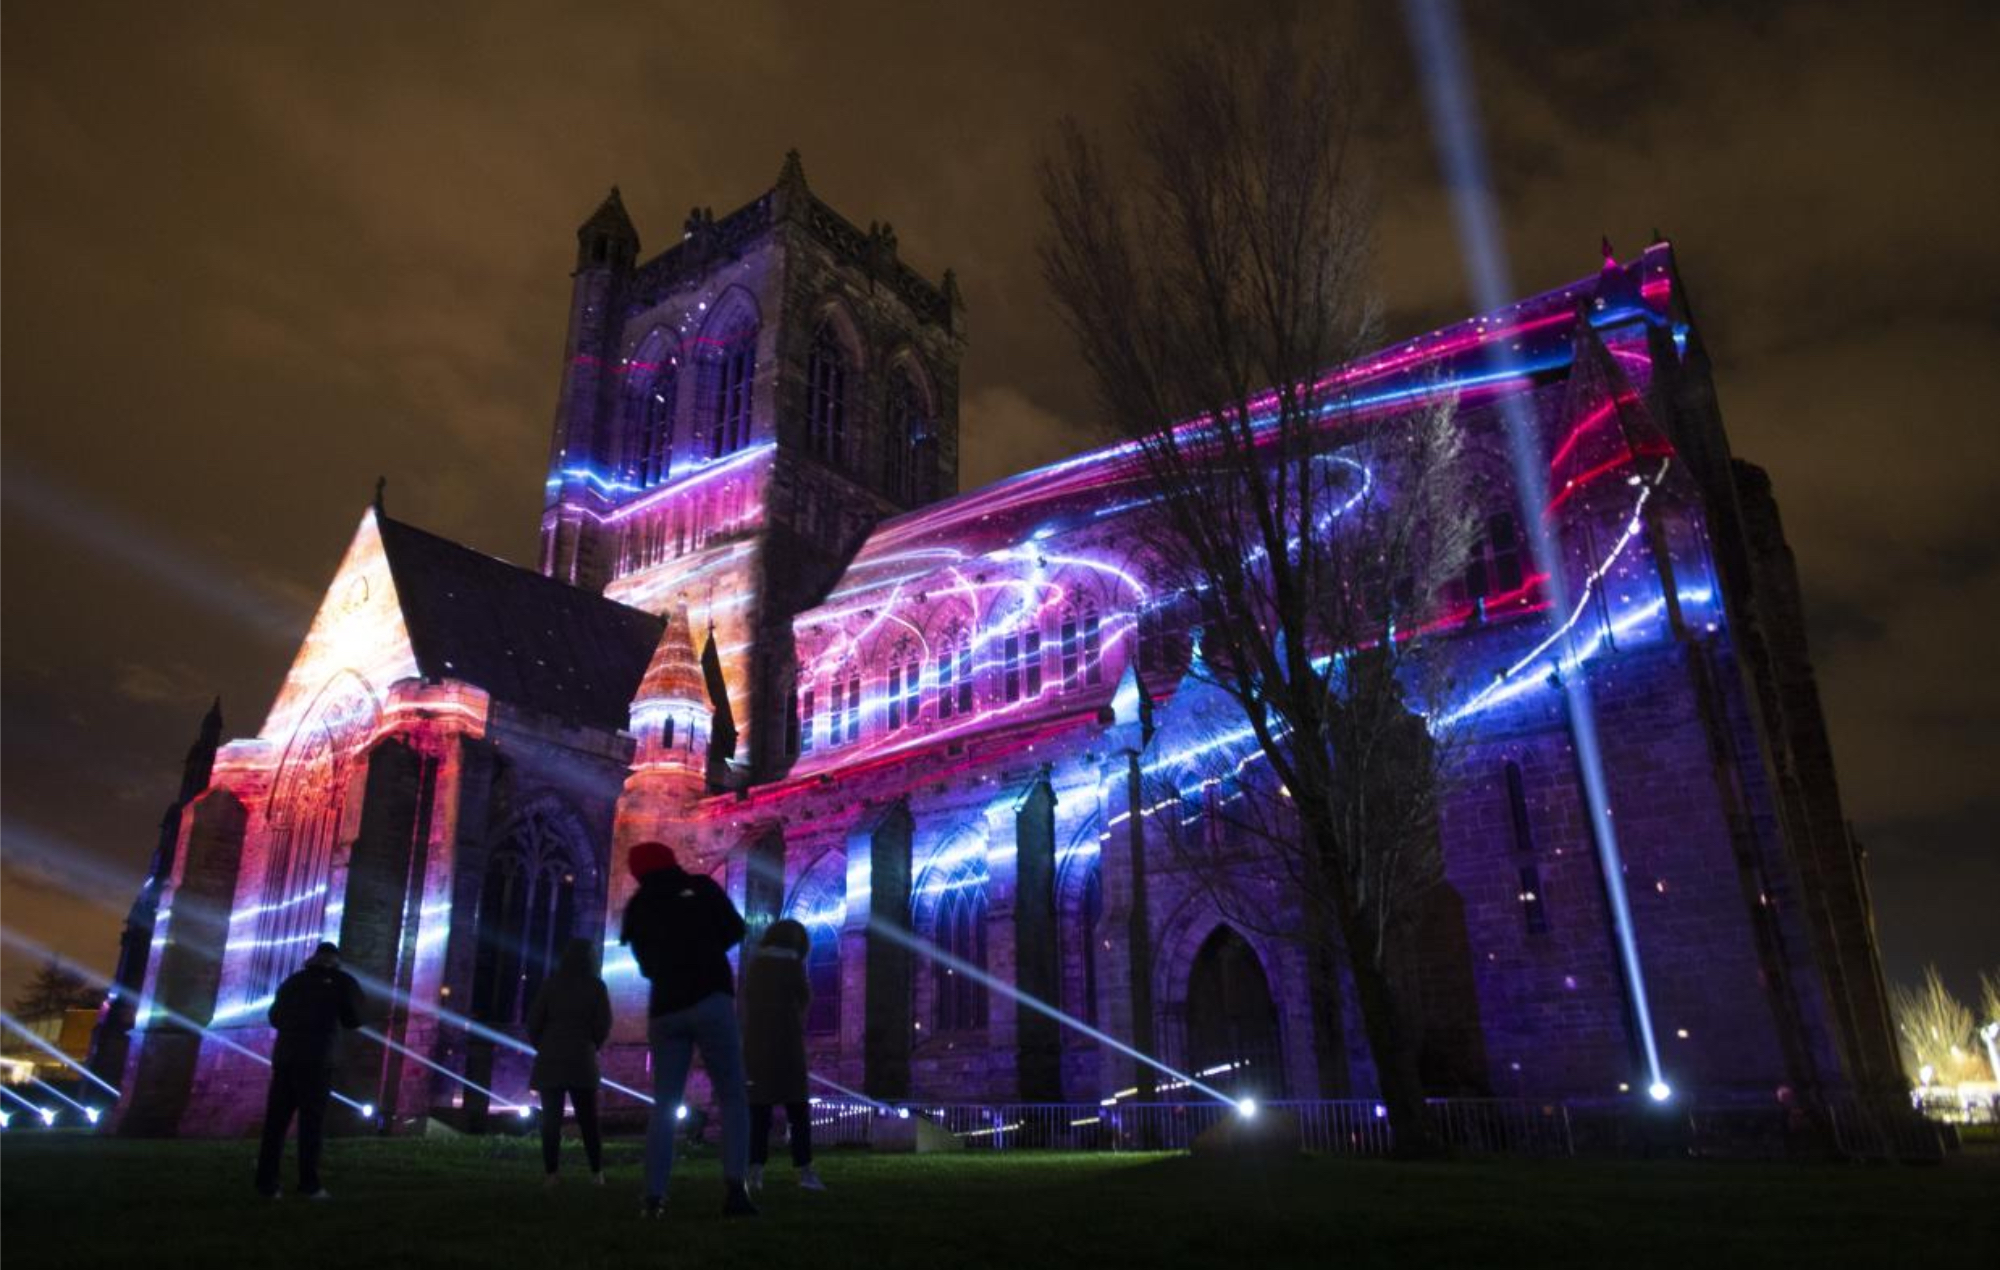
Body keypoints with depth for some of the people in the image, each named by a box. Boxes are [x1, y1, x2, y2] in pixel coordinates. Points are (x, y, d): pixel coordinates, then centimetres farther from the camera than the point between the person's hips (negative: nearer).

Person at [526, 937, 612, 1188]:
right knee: (588, 1119, 6)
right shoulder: (596, 986, -1)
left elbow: (533, 1021, -1)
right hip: (582, 1061, 0)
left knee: (551, 1119, 3)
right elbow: (603, 1024, -2)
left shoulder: (551, 984, 0)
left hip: (550, 1060, 0)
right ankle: (597, 1173, 2)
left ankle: (550, 1174, -2)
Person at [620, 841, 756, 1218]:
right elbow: (736, 930, 11)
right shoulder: (701, 888, 6)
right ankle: (734, 1188, -17)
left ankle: (654, 1197, -3)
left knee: (664, 1107, 9)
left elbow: (646, 964, 21)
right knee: (733, 1100, -2)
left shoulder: (638, 907, 15)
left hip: (664, 1010, 3)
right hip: (710, 1000, -3)